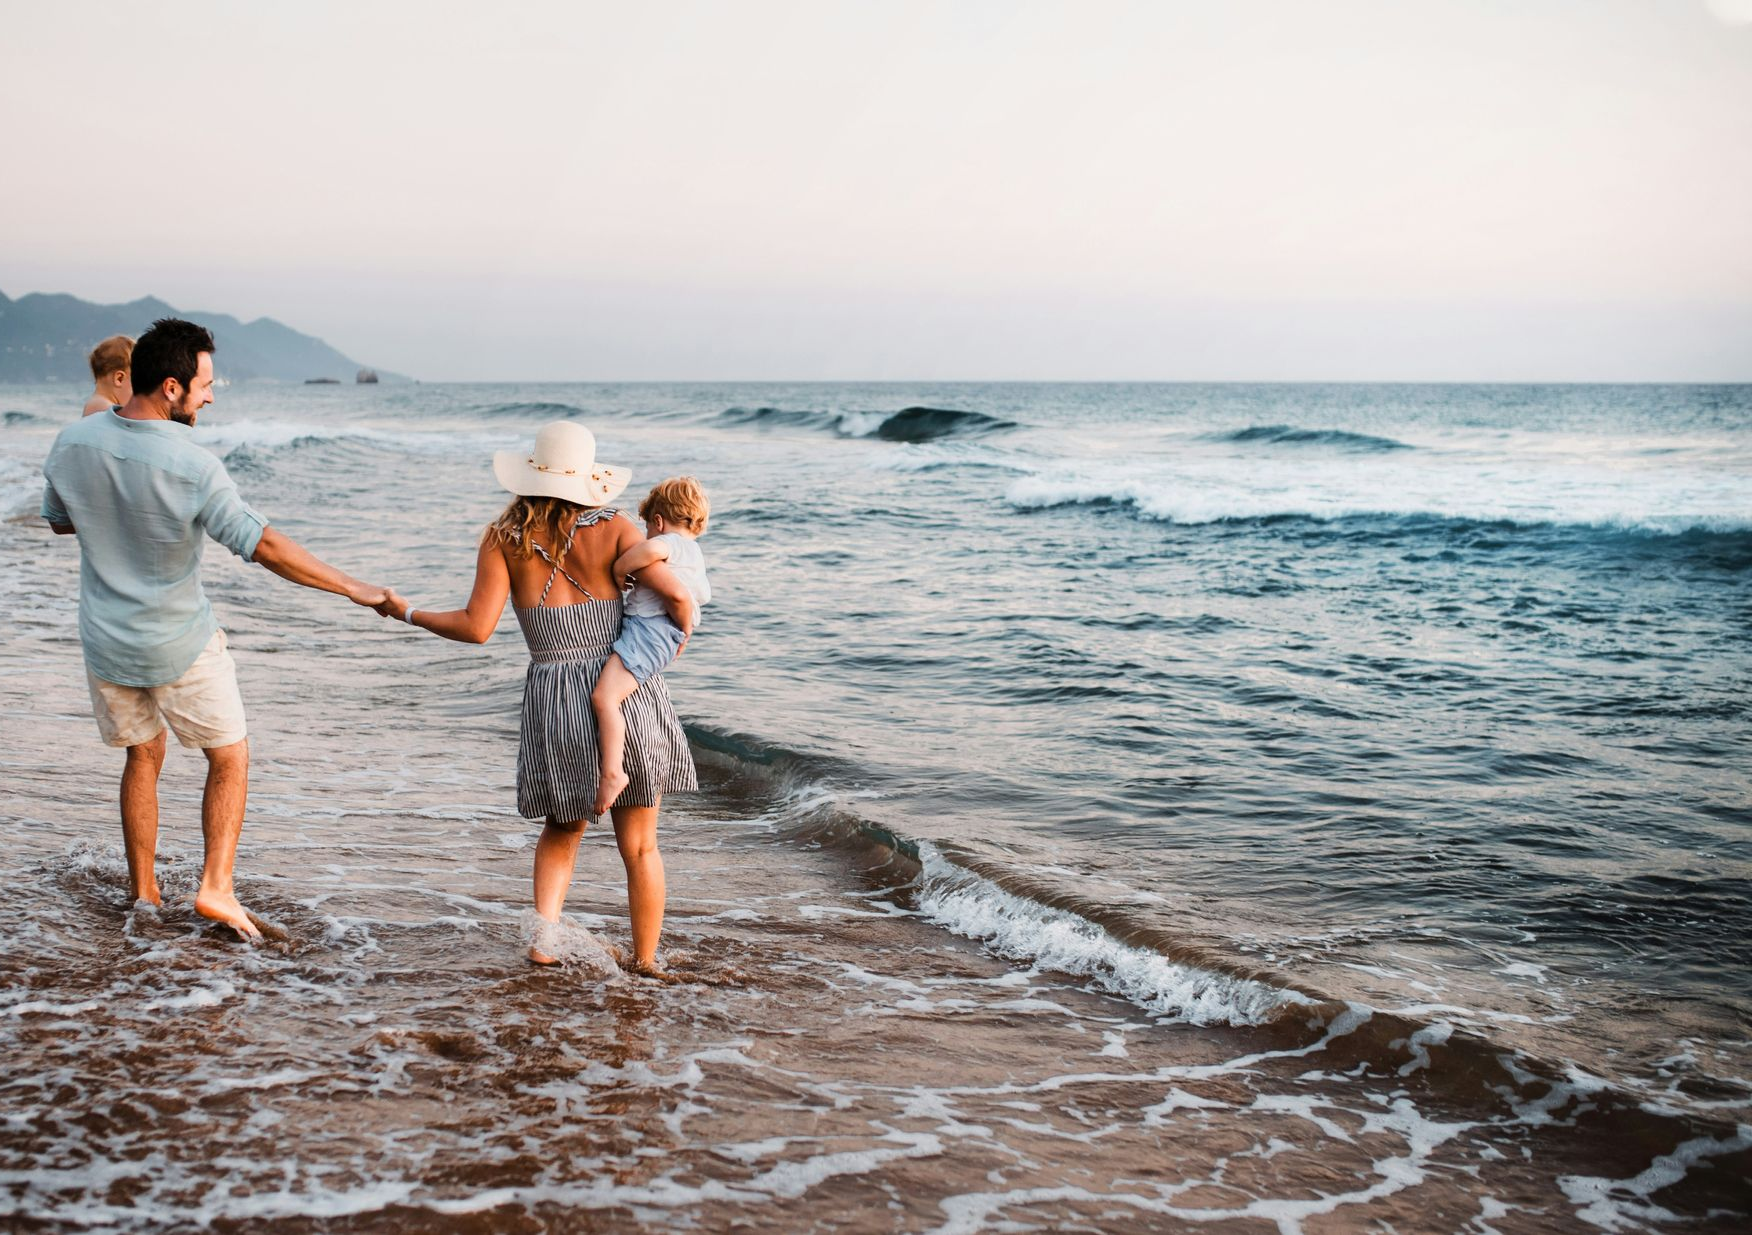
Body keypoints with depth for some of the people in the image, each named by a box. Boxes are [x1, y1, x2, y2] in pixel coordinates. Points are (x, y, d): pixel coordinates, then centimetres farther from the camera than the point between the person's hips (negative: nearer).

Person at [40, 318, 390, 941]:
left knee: (142, 756, 23)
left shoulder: (72, 442, -8)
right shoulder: (192, 467, -24)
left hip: (106, 642, 5)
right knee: (230, 757, 13)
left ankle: (143, 893, 28)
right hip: (180, 646, -5)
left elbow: (59, 521, 9)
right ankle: (216, 886, 4)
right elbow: (265, 547, -24)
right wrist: (352, 587, -17)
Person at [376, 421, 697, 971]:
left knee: (562, 828, 24)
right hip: (627, 690, -1)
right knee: (639, 845, 12)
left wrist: (407, 612, 6)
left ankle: (544, 935, 7)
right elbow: (673, 590, -13)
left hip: (554, 701, 1)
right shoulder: (612, 528, -4)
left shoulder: (505, 539, -2)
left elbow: (477, 627, -8)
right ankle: (645, 960, 19)